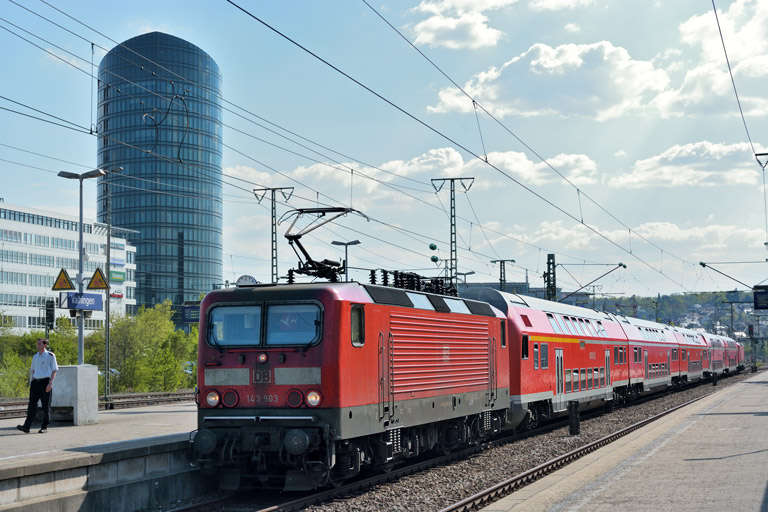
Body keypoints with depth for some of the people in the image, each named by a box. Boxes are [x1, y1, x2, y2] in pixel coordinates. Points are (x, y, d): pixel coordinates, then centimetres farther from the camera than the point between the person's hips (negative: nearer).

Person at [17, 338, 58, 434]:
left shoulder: (50, 356, 0)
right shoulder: (35, 356, 16)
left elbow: (54, 370, -1)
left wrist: (50, 382, -11)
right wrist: (31, 382, 13)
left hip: (45, 382, -4)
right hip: (35, 382, 4)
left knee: (46, 406, 0)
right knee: (32, 404, -6)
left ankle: (44, 427, 8)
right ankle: (26, 427, -12)